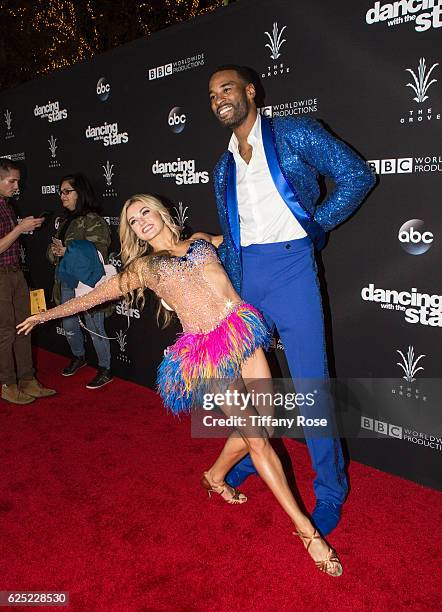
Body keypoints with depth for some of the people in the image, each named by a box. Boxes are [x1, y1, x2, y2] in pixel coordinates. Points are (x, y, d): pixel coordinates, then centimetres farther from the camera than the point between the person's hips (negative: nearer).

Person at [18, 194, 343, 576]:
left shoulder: (202, 240, 21)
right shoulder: (142, 266, 15)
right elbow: (97, 295, 21)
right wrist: (48, 314, 25)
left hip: (243, 328, 4)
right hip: (205, 351, -3)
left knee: (257, 425, 4)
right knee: (257, 438, -5)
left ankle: (216, 477, 35)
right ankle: (307, 530, 8)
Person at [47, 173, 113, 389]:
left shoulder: (93, 220, -12)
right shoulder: (65, 220, 14)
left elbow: (98, 254, -20)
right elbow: (54, 250, 17)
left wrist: (67, 252, -24)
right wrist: (54, 252, -7)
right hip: (66, 283, 8)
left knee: (95, 329, 1)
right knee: (69, 326, 19)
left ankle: (105, 370, 16)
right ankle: (78, 357, 43)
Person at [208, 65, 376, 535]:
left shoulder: (294, 134, 0)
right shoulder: (224, 167, 17)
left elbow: (357, 175, -4)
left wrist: (314, 224, -7)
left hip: (291, 266, -6)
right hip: (245, 273, 6)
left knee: (310, 383, -4)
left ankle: (330, 491, 13)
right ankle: (247, 458, 38)